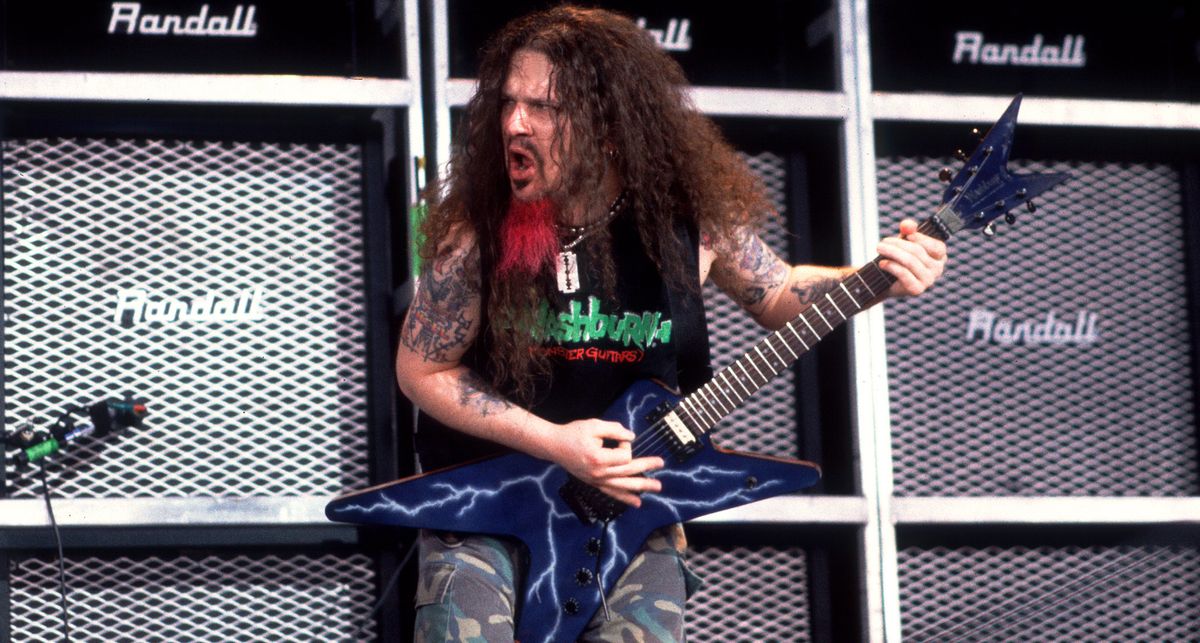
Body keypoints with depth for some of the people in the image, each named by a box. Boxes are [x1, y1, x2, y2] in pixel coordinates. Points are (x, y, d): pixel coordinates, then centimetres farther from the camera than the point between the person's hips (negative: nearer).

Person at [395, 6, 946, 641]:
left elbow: (776, 293, 9)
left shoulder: (692, 213, -10)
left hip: (627, 501, 1)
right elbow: (421, 369, -5)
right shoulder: (479, 226, -15)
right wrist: (553, 442, -14)